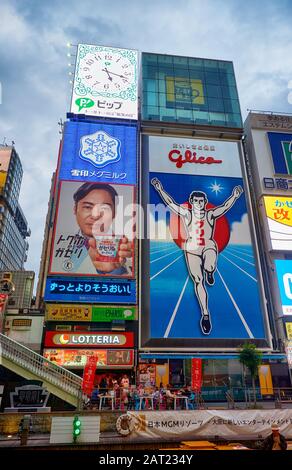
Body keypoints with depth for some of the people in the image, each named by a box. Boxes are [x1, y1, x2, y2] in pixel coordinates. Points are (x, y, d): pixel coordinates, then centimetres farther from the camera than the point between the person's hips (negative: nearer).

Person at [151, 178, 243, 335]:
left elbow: (225, 206, -8)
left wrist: (234, 196, -22)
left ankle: (209, 273, 8)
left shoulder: (211, 214, 1)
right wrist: (160, 189, -11)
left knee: (209, 267, -34)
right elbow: (170, 203, -4)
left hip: (209, 247, -1)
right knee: (198, 281, 0)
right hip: (192, 249, 1)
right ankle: (205, 315, 10)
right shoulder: (187, 214, 1)